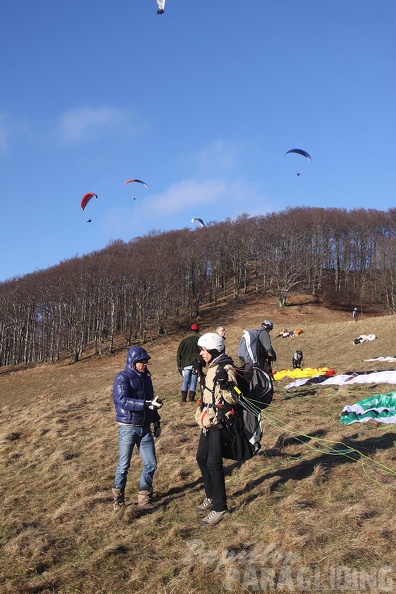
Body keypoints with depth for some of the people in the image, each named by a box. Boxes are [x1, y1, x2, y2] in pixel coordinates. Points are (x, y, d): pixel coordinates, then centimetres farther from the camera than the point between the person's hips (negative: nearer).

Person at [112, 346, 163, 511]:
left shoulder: (146, 377, 9)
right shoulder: (122, 378, -11)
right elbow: (123, 401, -25)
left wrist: (156, 421, 19)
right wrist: (147, 404, -33)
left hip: (145, 428, 6)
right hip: (128, 428, -6)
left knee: (151, 464, 5)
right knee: (124, 464, 4)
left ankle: (144, 498, 20)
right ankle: (118, 496, 24)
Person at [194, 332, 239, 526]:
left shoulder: (225, 370, -19)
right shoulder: (212, 367, 11)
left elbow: (233, 399, -23)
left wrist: (224, 385, -38)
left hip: (219, 423, -10)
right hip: (208, 421, 10)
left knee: (214, 464, -5)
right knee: (202, 458, 18)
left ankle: (220, 508, 6)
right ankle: (211, 497, 34)